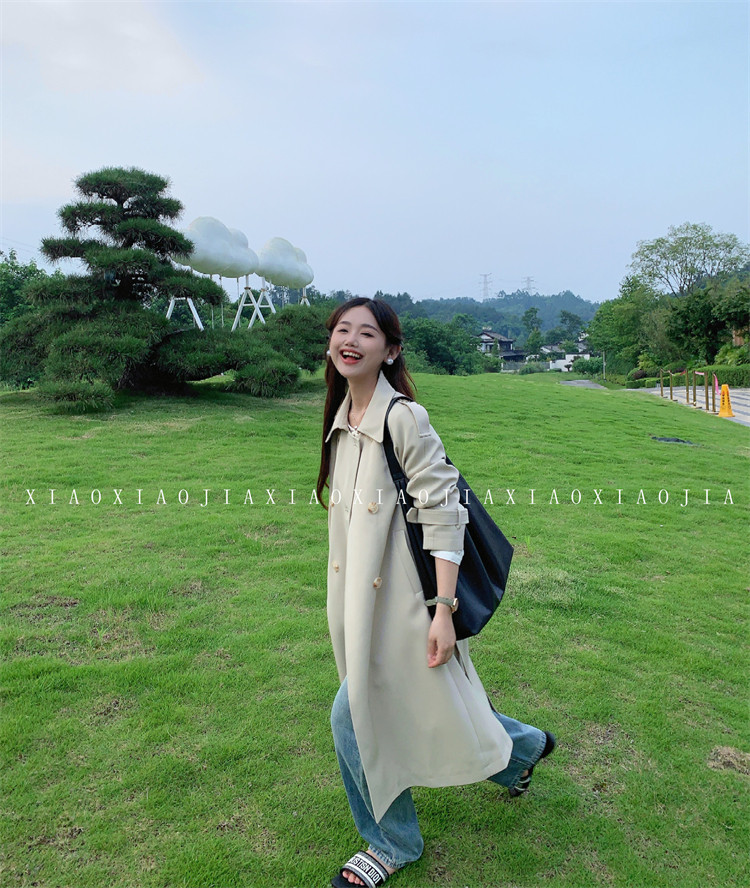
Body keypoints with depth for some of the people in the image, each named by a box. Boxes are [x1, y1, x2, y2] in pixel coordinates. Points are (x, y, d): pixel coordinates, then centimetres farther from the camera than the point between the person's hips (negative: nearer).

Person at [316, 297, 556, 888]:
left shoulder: (404, 419, -19)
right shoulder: (342, 417, 6)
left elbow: (445, 514, -19)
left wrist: (444, 609, -21)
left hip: (401, 601, -8)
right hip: (361, 601, 8)